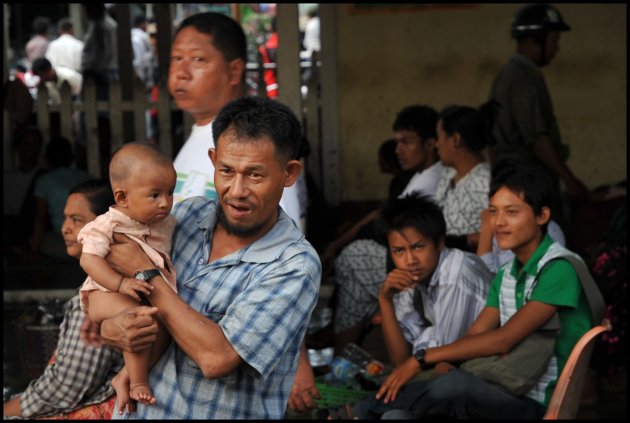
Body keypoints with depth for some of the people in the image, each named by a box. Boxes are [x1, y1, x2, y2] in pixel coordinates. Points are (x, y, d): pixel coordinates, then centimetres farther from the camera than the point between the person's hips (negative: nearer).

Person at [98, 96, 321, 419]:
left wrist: (144, 272, -15)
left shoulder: (295, 266, -15)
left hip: (227, 414, -4)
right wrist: (108, 325, -13)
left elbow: (217, 357, -21)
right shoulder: (185, 215, 0)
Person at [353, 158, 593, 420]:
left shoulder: (560, 270, -12)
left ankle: (361, 410, -16)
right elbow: (472, 337, 12)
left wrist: (424, 359, -16)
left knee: (456, 383, -35)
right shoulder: (506, 275, 17)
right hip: (505, 397, 8)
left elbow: (503, 340, -19)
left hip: (540, 407, -8)